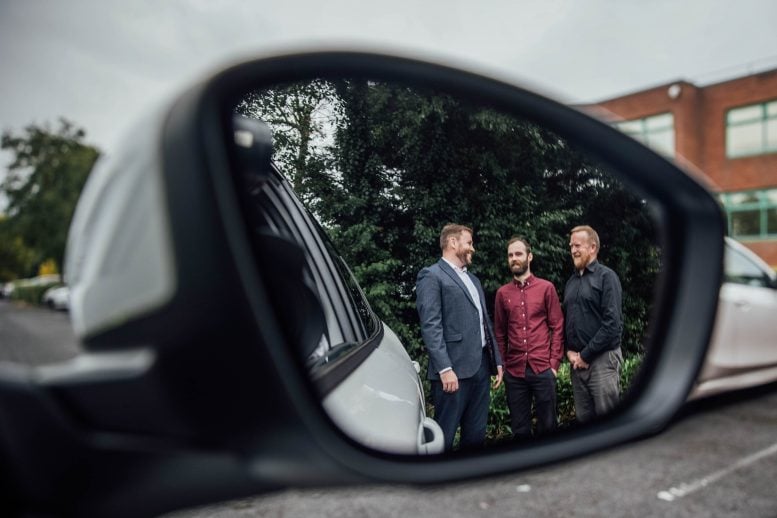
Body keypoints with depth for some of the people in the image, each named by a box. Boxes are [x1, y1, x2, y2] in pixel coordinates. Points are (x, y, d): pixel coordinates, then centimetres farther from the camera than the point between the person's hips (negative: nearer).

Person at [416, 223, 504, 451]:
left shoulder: (473, 279, 22)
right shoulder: (431, 276, -5)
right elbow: (430, 326, -14)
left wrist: (497, 360, 17)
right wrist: (445, 368, -21)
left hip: (481, 366, 8)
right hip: (454, 368, -8)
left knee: (476, 435, 14)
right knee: (444, 438, -1)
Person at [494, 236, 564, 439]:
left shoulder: (546, 288, 2)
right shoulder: (502, 293, 7)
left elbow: (557, 327, 1)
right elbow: (499, 332, 11)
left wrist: (554, 363, -5)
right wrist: (501, 365, 5)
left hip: (543, 369, -2)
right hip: (514, 372, 2)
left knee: (547, 425, 6)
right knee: (520, 429, 9)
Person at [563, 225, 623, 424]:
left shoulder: (606, 276, -5)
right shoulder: (571, 281, 14)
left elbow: (612, 322, -14)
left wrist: (586, 355, -13)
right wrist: (570, 351, 0)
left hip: (602, 359, -6)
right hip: (577, 361, 6)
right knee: (583, 418, 11)